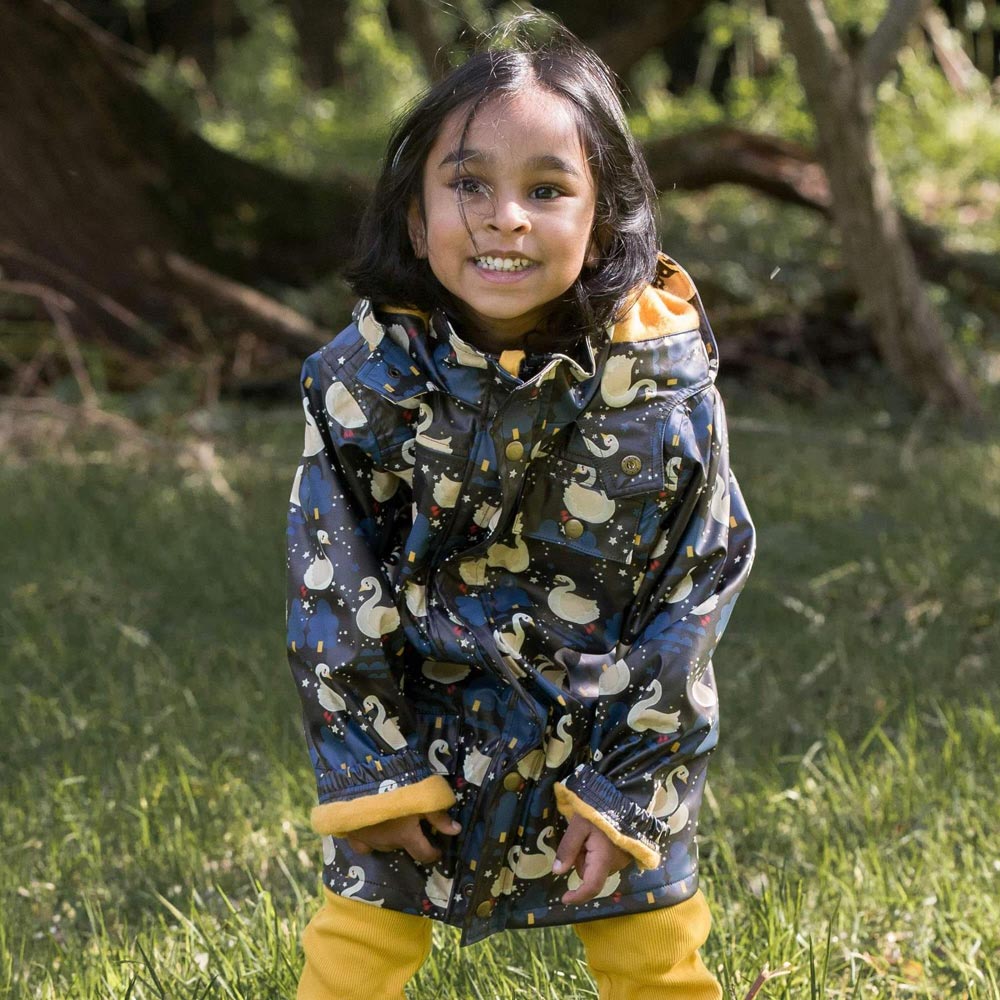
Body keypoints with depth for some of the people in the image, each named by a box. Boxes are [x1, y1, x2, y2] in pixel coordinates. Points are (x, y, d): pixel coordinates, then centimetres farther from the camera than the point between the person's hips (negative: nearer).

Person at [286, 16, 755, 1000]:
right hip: (422, 728, 0)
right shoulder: (366, 377, -16)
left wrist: (624, 787, -10)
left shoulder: (664, 381, -18)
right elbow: (332, 586, -8)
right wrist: (372, 766, -9)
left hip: (613, 733, 0)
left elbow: (694, 594, -10)